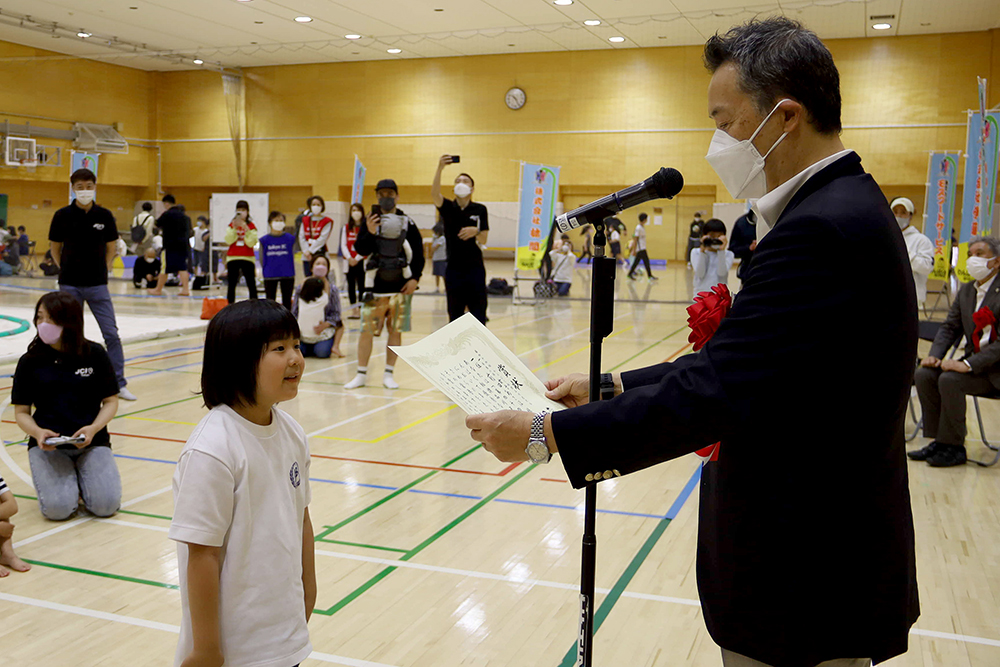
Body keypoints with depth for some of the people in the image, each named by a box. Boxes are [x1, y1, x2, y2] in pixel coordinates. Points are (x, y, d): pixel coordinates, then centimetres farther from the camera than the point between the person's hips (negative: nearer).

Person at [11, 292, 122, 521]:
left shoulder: (95, 355, 0)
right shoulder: (29, 362, 1)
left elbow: (111, 401, 3)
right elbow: (21, 412, 5)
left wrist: (93, 429, -16)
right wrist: (37, 433, -17)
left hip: (92, 442, 0)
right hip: (47, 445, 0)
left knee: (106, 505, -18)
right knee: (58, 508, -22)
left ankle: (83, 475, 15)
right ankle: (67, 479, 13)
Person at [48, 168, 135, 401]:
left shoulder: (104, 215, -1)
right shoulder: (63, 215, -3)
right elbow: (55, 247, 8)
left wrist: (104, 268, 6)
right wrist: (66, 269, 4)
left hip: (97, 284, 1)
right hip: (70, 285, 0)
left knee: (111, 334, -2)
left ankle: (119, 384, 5)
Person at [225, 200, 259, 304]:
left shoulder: (251, 225, 2)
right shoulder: (231, 225, 8)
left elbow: (251, 243, -8)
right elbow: (228, 241, -5)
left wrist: (246, 230, -19)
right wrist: (234, 228, -15)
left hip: (247, 258, -2)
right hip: (232, 258, 2)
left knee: (251, 284, -4)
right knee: (231, 285, 3)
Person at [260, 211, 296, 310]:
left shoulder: (290, 238, -1)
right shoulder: (264, 240, -3)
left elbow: (292, 257, 5)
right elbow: (262, 259, 5)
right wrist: (266, 272, 7)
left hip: (287, 276, 0)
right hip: (270, 277, 0)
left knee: (287, 300, 10)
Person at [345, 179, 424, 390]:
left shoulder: (408, 223, 3)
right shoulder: (371, 221, 3)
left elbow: (418, 254, 6)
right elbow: (360, 249, -5)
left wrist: (415, 278, -4)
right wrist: (370, 233, -22)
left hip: (401, 287, 1)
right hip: (375, 286, 0)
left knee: (396, 331, 6)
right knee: (366, 330, 0)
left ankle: (388, 374, 18)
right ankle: (361, 374, 12)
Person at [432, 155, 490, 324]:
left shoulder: (480, 209, 4)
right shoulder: (448, 207, 4)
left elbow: (484, 240, 0)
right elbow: (434, 193, -18)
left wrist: (476, 231, -23)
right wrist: (440, 168, -31)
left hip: (475, 268, -1)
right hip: (453, 269, 1)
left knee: (478, 315, -1)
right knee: (455, 316, 5)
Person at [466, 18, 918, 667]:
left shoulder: (823, 229, -25)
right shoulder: (843, 207, 8)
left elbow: (717, 394, -28)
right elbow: (736, 363, 10)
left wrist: (545, 435, -21)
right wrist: (614, 388, 5)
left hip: (808, 574, -9)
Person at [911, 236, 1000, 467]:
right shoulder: (966, 291, 11)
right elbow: (950, 327, 12)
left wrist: (969, 364, -29)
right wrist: (934, 355, -6)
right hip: (973, 362, 7)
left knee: (950, 379, -28)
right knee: (924, 374, -12)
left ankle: (954, 447, -12)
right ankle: (938, 440, -4)